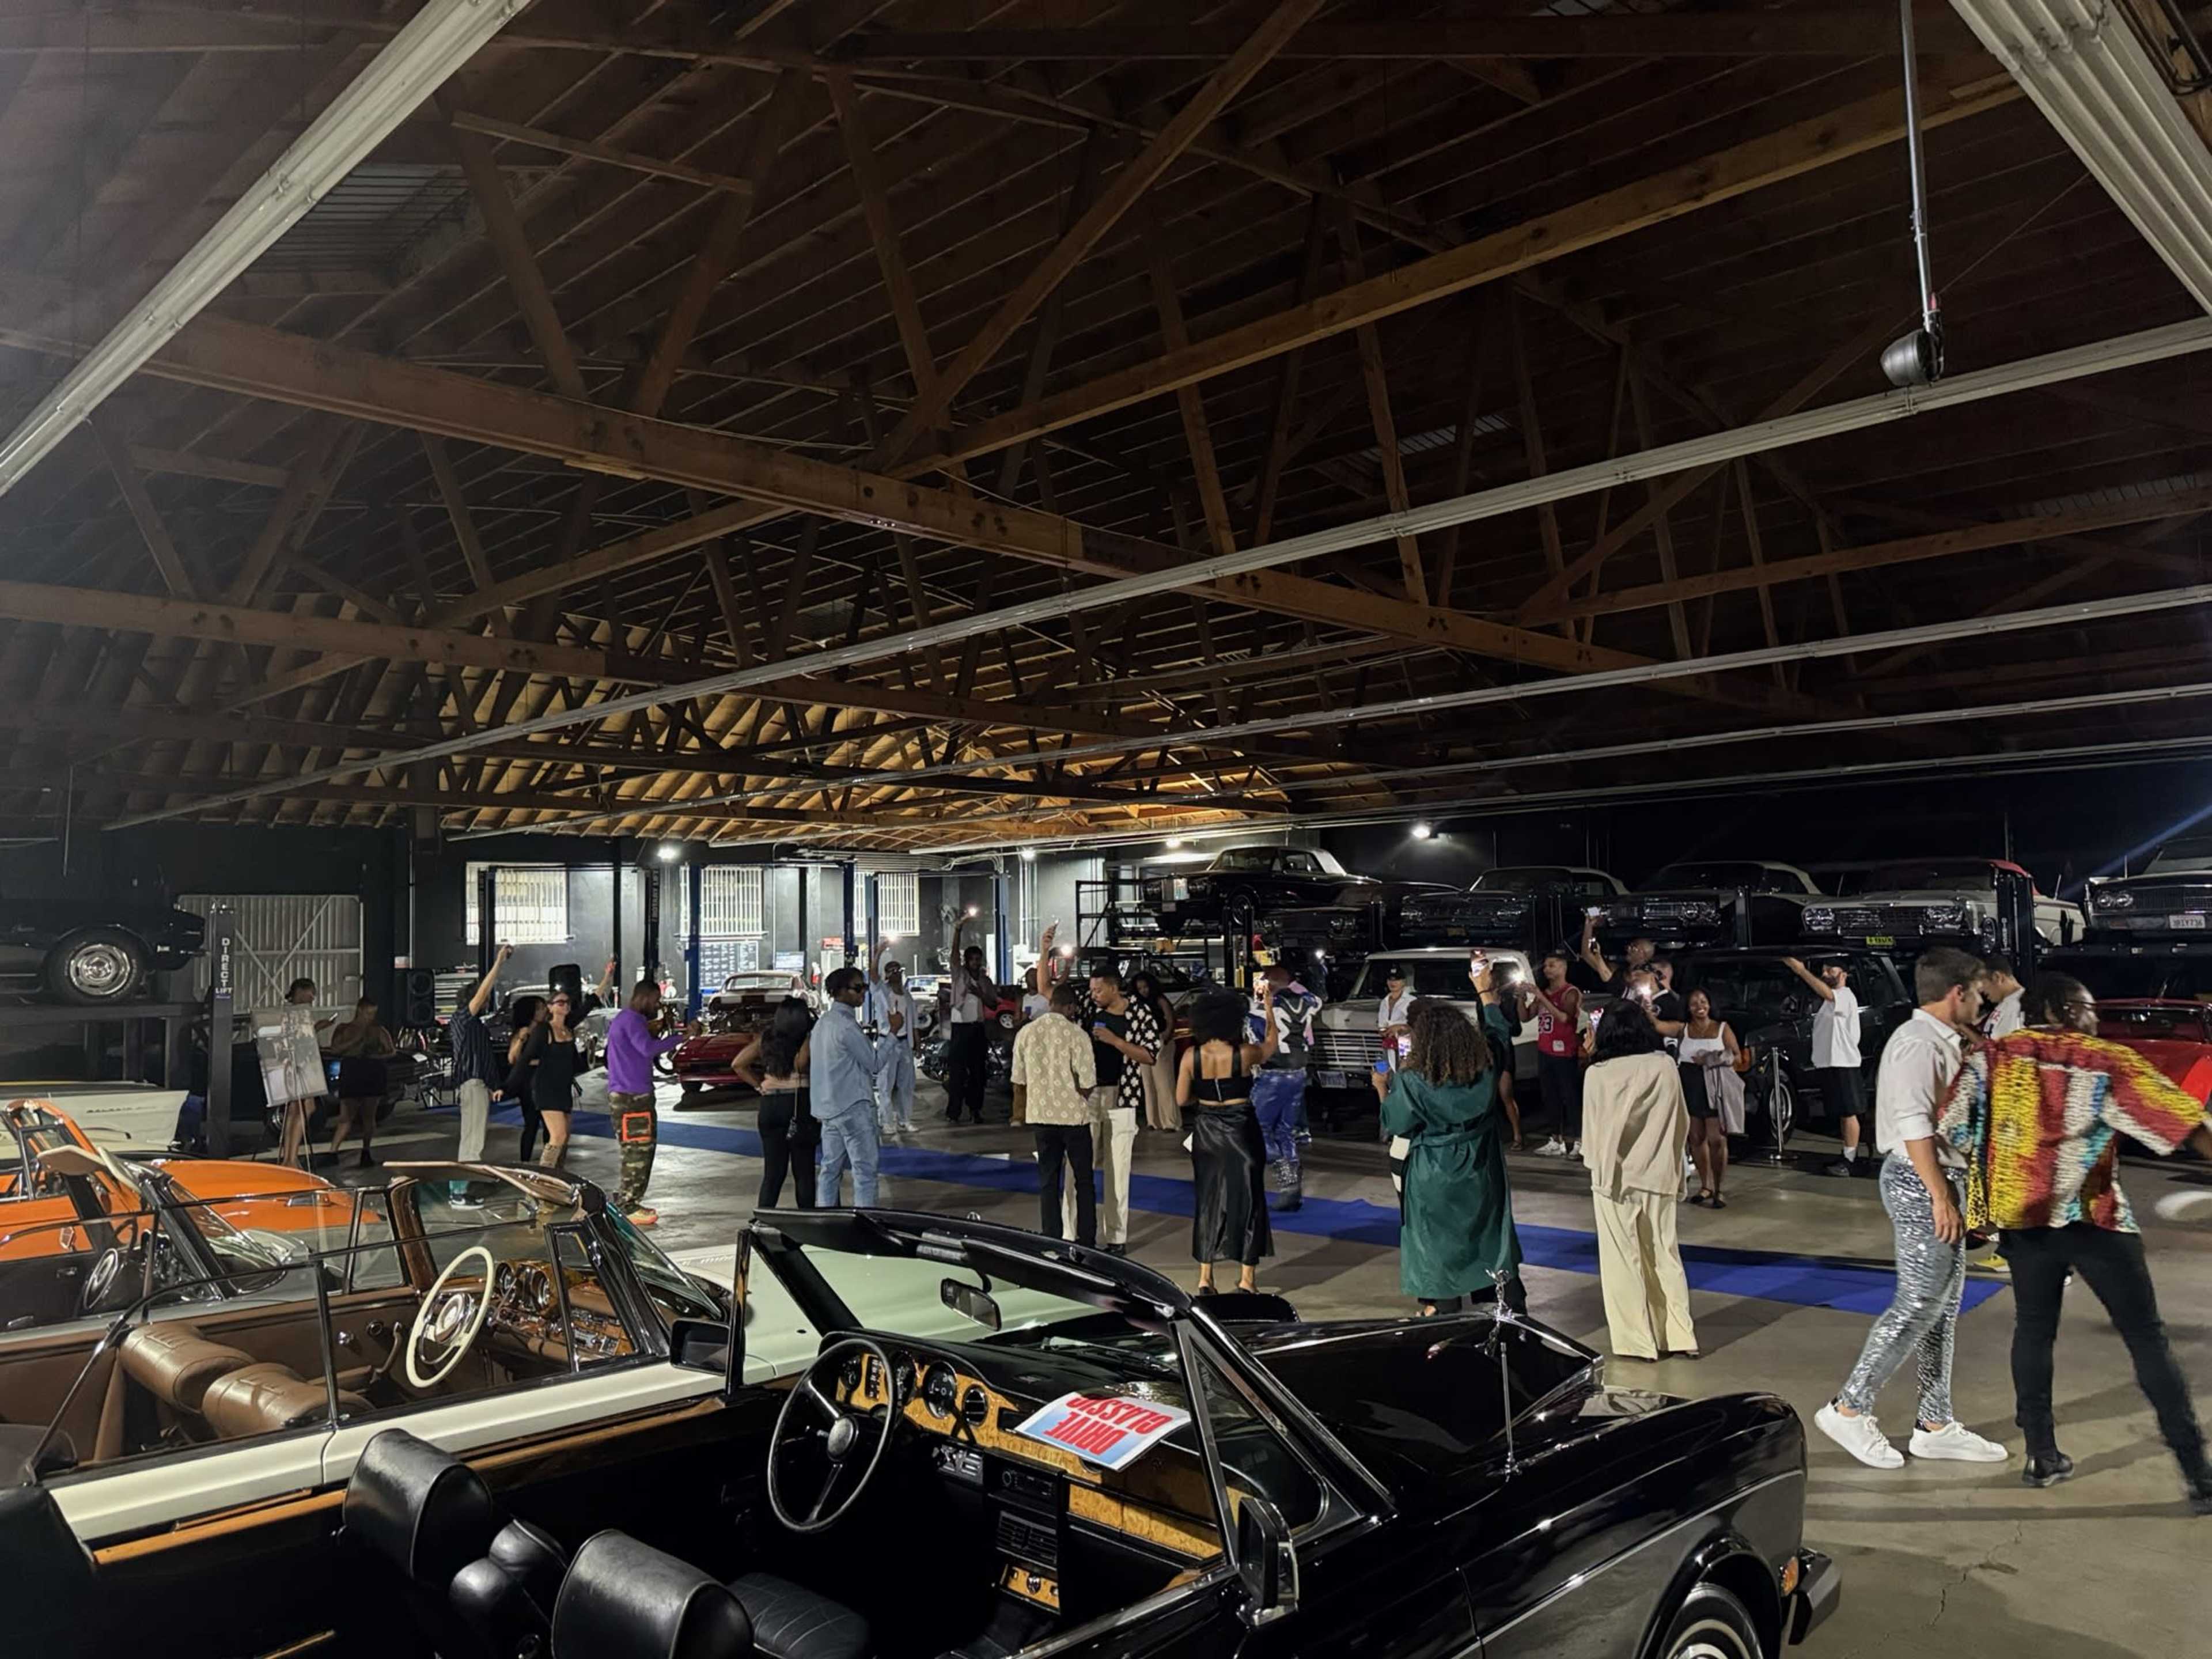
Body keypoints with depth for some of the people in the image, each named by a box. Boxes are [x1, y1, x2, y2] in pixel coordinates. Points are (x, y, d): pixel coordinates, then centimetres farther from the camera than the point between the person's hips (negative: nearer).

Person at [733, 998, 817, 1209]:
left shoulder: (766, 1038, 8)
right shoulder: (809, 1037, -7)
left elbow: (738, 1065, 7)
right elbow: (801, 1062, -22)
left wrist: (759, 1085, 9)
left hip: (769, 1105, 5)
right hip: (799, 1103, -4)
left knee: (772, 1172, 10)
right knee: (804, 1172, 4)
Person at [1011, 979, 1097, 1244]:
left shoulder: (1025, 1033, 0)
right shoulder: (1077, 1035, -14)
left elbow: (1019, 1079, 8)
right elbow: (1087, 1083, -14)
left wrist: (1020, 1107, 24)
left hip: (1040, 1115, 4)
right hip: (1073, 1115, -3)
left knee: (1048, 1182, 12)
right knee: (1083, 1182, 10)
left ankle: (1052, 1242, 13)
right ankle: (1086, 1241, 12)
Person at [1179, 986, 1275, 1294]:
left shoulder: (1191, 1056, -10)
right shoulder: (1245, 1054, -13)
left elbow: (1182, 1099, -3)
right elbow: (1270, 1043, 9)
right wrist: (1268, 1004, 16)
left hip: (1207, 1131, 2)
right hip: (1241, 1130, -2)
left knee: (1207, 1199, 13)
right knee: (1246, 1199, 10)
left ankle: (1205, 1277, 16)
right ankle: (1247, 1277, 14)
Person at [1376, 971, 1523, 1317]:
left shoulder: (1412, 1080, -22)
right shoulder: (1485, 1066, -10)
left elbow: (1395, 1123, -9)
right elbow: (1497, 1031, 10)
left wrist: (1383, 1089, 7)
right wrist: (1486, 992, 22)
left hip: (1435, 1176, -4)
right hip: (1482, 1171, 4)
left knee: (1438, 1238, 11)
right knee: (1489, 1235, 17)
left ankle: (1444, 1309, 18)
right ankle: (1512, 1306, 24)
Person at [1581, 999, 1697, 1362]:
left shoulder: (1598, 1074, -15)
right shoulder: (1666, 1066, -6)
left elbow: (1592, 1132, -6)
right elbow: (1682, 1124, 5)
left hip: (1615, 1178, -3)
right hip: (1658, 1176, 3)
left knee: (1625, 1260, 8)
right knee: (1665, 1255, 15)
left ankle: (1637, 1340, 12)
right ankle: (1678, 1336, 18)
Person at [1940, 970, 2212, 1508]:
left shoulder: (1992, 1056, 4)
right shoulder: (2105, 1061, -5)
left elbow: (1954, 1130, 1)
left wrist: (1980, 1198, 12)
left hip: (2022, 1216, 3)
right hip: (2093, 1217, -3)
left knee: (2033, 1331, 15)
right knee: (2146, 1338, 4)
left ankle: (2043, 1456, 17)